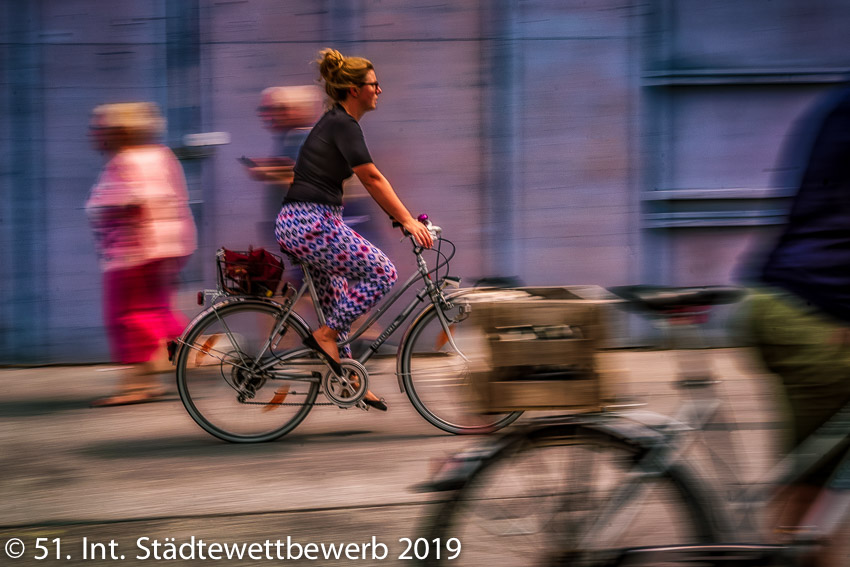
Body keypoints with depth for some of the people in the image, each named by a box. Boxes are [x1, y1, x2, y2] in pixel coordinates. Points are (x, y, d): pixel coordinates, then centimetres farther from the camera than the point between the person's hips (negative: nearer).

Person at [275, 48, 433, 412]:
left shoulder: (337, 122, 18)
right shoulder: (343, 126, -12)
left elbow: (369, 180, 23)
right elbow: (373, 179, -16)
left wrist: (401, 216, 21)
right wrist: (407, 221, -14)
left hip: (301, 224, 10)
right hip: (311, 223, -10)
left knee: (339, 302, 14)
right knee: (382, 273, -8)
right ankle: (325, 336, -3)